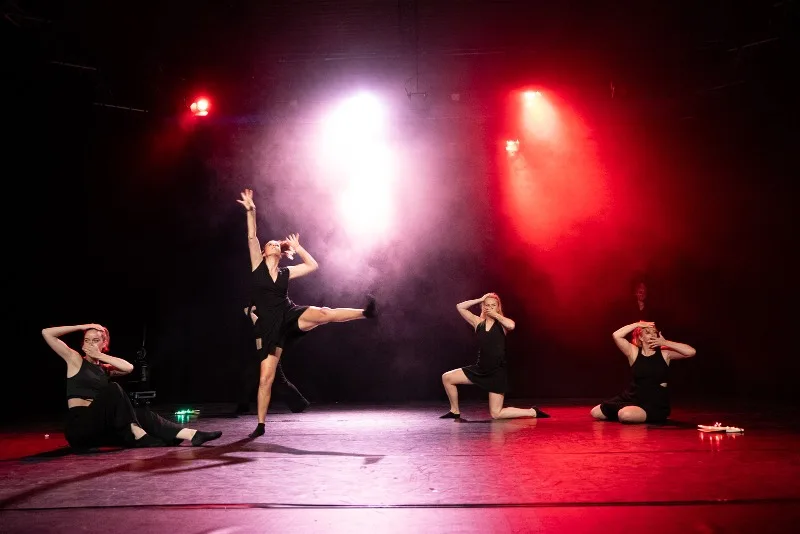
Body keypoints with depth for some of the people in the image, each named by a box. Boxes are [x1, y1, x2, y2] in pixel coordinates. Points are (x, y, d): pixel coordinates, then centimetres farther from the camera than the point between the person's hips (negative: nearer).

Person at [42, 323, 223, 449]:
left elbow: (128, 367, -5)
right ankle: (137, 434, -28)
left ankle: (191, 435, -25)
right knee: (113, 390, -24)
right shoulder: (75, 359, 5)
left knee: (141, 414, -13)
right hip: (79, 427, -5)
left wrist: (100, 356, -2)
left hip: (99, 430, 5)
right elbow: (46, 333, -3)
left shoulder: (104, 368, 17)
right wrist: (82, 327, 0)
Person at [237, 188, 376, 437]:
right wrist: (251, 211, -13)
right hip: (270, 327, -1)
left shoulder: (286, 273, 13)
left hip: (291, 316, 1)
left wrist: (297, 247, 20)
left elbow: (313, 265, 18)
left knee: (323, 313, -31)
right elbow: (252, 238, -6)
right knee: (266, 378, -3)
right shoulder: (258, 266, 5)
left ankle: (365, 312, -38)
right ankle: (261, 425, 6)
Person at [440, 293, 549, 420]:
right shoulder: (478, 322, 5)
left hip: (497, 372, -5)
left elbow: (511, 325, -30)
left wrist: (495, 315, -15)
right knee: (446, 377, 0)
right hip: (480, 369, 5)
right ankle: (455, 411, 16)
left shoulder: (501, 324, -5)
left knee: (496, 414, -5)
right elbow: (460, 307, 3)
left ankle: (532, 412, 12)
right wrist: (480, 299, -1)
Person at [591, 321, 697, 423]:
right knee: (596, 412, 0)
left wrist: (665, 343, -13)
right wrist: (638, 324, -11)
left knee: (626, 415, -32)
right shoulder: (633, 352, -1)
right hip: (633, 397, 3)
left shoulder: (664, 353, -3)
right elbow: (616, 335, -15)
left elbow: (691, 352, -13)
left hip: (656, 403, -3)